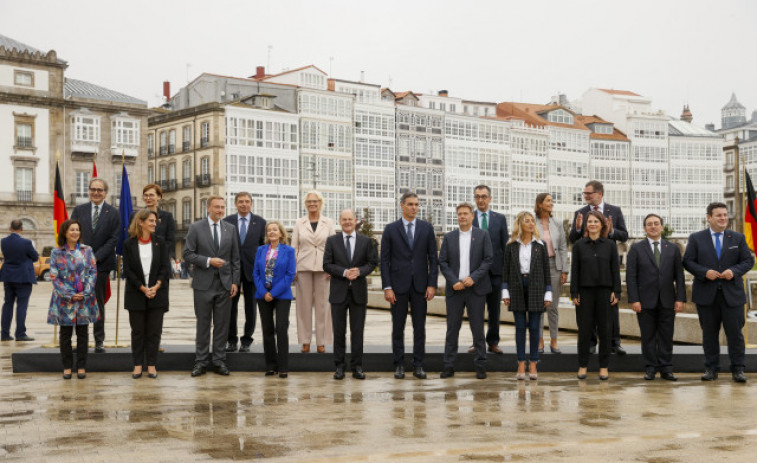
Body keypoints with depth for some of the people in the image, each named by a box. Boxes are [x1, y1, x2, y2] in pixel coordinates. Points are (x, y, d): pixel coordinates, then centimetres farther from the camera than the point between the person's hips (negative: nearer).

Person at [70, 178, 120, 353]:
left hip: (101, 264, -1)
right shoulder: (79, 210, 9)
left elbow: (113, 239, -3)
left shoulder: (113, 213, 3)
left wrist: (96, 257, -11)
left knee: (99, 302, 4)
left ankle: (99, 340, 10)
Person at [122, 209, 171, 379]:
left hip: (157, 294, 1)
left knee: (154, 331, 2)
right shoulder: (129, 244, 0)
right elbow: (128, 270, -3)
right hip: (136, 294, -1)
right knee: (138, 331, 5)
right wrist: (143, 288, -12)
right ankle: (138, 364, 12)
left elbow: (166, 267, 0)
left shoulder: (160, 242, 4)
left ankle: (151, 365, 10)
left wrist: (156, 287, -13)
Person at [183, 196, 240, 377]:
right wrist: (208, 261, -16)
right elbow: (188, 253, -5)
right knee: (203, 324, 4)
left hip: (225, 284, 2)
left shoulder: (230, 229, 8)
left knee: (222, 324, 5)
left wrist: (235, 282, 1)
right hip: (204, 284, -2)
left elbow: (235, 258, 8)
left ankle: (219, 360, 13)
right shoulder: (196, 228, 0)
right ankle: (201, 361, 11)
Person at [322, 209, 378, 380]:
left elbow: (373, 262, 5)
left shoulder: (366, 241, 7)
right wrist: (344, 272, -16)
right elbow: (327, 264, -2)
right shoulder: (332, 241, 4)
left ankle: (357, 366, 9)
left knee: (358, 331, 3)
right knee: (339, 330, 3)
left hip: (358, 291, 1)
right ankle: (339, 366, 11)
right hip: (339, 291, 0)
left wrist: (359, 271, -14)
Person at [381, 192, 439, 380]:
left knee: (419, 327, 4)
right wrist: (387, 287, -7)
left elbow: (433, 258, 6)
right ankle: (399, 365, 12)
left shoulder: (427, 228, 5)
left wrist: (432, 284, -3)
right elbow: (385, 260, 0)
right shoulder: (390, 229, 2)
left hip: (420, 285, 1)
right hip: (398, 285, -1)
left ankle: (418, 365, 10)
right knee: (398, 327, 4)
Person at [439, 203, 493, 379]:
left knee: (477, 328, 2)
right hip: (455, 289, 2)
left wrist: (473, 277, -13)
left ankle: (480, 366, 9)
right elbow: (442, 262, 5)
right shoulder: (449, 237, 9)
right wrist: (453, 281, -8)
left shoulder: (482, 235, 4)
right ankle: (449, 366, 8)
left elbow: (488, 259, -2)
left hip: (476, 288, -2)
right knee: (452, 328, 3)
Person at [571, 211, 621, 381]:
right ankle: (582, 366, 11)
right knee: (584, 328, 3)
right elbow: (574, 270, 3)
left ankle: (604, 367, 11)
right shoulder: (579, 245, 4)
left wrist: (616, 292, -3)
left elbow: (615, 269, 4)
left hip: (604, 291, 0)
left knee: (604, 329, 4)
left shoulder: (610, 245, 4)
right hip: (585, 291, 0)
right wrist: (574, 293, -3)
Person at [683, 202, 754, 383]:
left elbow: (748, 261, 6)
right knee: (709, 333, 6)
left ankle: (737, 369, 8)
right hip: (707, 295, 0)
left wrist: (734, 271, -12)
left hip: (732, 294, 0)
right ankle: (711, 369, 15)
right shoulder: (696, 238, 5)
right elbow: (688, 262, 1)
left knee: (735, 332, 0)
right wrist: (704, 272, -15)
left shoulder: (738, 238, 9)